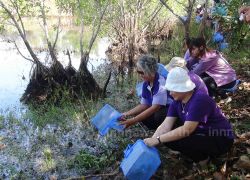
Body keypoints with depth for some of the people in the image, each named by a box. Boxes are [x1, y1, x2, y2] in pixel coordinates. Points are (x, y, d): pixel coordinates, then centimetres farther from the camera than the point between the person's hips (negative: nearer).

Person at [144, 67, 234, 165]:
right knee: (168, 136, -8)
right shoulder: (177, 102, -3)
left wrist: (158, 139, -33)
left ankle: (203, 158, 0)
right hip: (202, 134, 8)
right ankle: (200, 154, 7)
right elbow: (165, 125, -10)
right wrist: (151, 141, -24)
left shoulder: (199, 100, -28)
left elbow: (186, 130, -34)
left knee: (176, 141, -27)